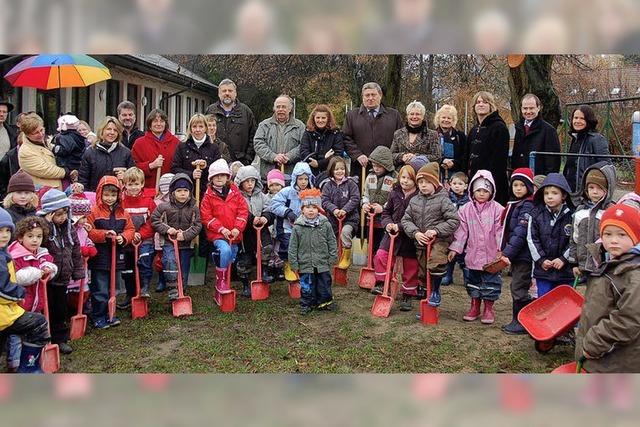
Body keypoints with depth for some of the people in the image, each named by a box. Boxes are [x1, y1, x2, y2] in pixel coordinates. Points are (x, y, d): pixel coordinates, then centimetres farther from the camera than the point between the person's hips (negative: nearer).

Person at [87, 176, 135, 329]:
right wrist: (104, 234, -24)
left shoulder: (122, 213, 8)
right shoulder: (94, 212, -8)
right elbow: (88, 232, -13)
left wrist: (123, 237, -10)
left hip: (116, 257, 5)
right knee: (100, 291, 0)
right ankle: (98, 318, 12)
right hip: (99, 257, -5)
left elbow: (130, 229, 9)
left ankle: (109, 315, 29)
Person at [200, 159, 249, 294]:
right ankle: (220, 280, -14)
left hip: (234, 234, 4)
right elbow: (206, 217, -5)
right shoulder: (208, 196, -2)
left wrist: (237, 228, -10)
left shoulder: (235, 193, 5)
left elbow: (243, 211, 2)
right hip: (216, 233, -4)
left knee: (232, 257, 12)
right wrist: (221, 229, -14)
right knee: (225, 250, -29)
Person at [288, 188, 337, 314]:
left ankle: (325, 302, 29)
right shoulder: (298, 227, -6)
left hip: (323, 264, 1)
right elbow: (293, 247, -2)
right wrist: (294, 264, -2)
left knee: (324, 284, 12)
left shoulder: (325, 224, -3)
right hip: (305, 265, -1)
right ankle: (306, 304, 23)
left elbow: (332, 243, 4)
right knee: (306, 287, 8)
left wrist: (333, 258, 2)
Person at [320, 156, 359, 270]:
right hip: (332, 218, 3)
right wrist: (334, 210, -22)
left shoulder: (351, 183, -1)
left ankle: (346, 257, -12)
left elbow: (355, 199, -8)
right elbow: (325, 201, -4)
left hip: (349, 217, -3)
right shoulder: (327, 185, 3)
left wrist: (344, 210, -20)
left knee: (345, 231, -28)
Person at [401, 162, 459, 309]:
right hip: (421, 241, 5)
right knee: (423, 269, 12)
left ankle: (435, 291, -6)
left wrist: (436, 230, -17)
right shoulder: (414, 201, 6)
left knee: (436, 263, -28)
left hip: (439, 239, -5)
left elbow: (454, 220, -11)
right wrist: (415, 233, -9)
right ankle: (426, 293, 30)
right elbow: (406, 219, 7)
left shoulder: (443, 200, -7)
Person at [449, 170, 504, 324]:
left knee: (490, 281, 5)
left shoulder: (497, 209, -6)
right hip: (473, 254, 3)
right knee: (473, 281, 14)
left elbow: (500, 231, -7)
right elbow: (461, 230, 1)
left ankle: (489, 308, 20)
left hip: (491, 254, -3)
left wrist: (501, 250, -13)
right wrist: (455, 248, -3)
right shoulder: (466, 209, 1)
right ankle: (475, 307, 28)